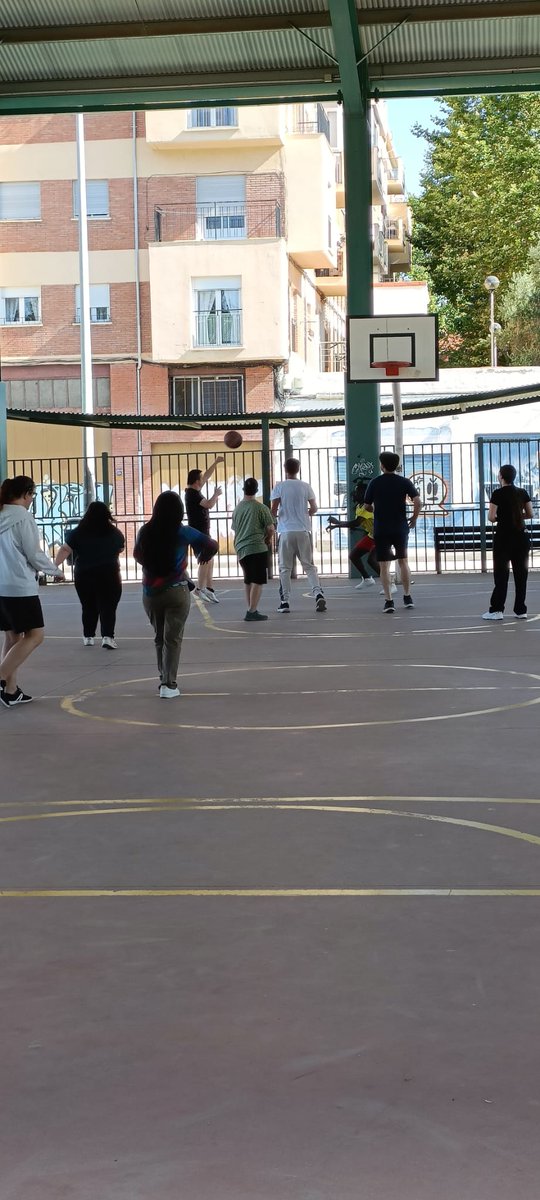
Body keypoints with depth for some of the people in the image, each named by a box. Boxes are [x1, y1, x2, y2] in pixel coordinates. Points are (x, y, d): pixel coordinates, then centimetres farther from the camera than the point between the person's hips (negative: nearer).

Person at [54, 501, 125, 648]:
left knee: (88, 607, 16)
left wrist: (55, 565, -11)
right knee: (108, 607, -2)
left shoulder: (78, 533, -3)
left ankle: (88, 637, 22)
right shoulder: (115, 533, 1)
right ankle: (107, 636, -17)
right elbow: (120, 549, 19)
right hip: (109, 575, -1)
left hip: (83, 576, 1)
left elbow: (65, 550, -9)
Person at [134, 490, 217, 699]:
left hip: (150, 593, 3)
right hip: (176, 592, -3)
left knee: (159, 637, 17)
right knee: (173, 638, -1)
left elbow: (137, 555, 13)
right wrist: (203, 557, 15)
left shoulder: (145, 532, -2)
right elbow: (212, 545, -7)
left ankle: (164, 678, 26)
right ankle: (168, 684, -7)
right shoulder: (183, 533, -10)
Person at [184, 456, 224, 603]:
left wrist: (216, 462, 23)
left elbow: (207, 475, 23)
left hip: (203, 531, 10)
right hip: (198, 532, -10)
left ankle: (208, 588, 12)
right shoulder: (192, 494, -16)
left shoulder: (194, 491, 12)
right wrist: (216, 494, -8)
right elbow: (209, 505, -26)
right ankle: (200, 588, -10)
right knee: (206, 559, -11)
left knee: (209, 559, 10)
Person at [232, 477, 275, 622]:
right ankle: (252, 611, -12)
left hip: (241, 549, 6)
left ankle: (251, 609, 21)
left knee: (248, 581, 16)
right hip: (257, 548, -6)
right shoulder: (261, 508, -6)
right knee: (258, 581, -5)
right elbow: (271, 529, -7)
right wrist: (268, 539, 13)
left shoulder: (237, 508, 12)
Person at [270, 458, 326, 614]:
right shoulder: (305, 487, 5)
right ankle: (318, 594, -13)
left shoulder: (279, 487, -1)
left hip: (286, 531, -2)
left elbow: (274, 509, -7)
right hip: (303, 531, 2)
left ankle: (285, 602, 4)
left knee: (285, 568, 6)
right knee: (309, 566, 6)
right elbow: (314, 508, 6)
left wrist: (272, 518, 14)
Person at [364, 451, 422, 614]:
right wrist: (414, 519, 5)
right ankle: (407, 598, 20)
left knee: (384, 566, 1)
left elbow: (367, 506, 5)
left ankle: (388, 601, -6)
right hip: (401, 528, 1)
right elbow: (418, 502, -11)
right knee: (403, 561, 17)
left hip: (381, 529, -1)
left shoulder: (375, 483, -2)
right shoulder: (404, 482, -1)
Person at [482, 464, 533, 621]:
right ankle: (521, 610, 8)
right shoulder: (523, 493, 3)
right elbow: (530, 514, 4)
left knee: (501, 573, 2)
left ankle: (497, 610, 1)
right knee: (521, 573, 7)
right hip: (521, 537, 4)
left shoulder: (498, 494, -9)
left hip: (503, 537, -4)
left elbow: (491, 517, -13)